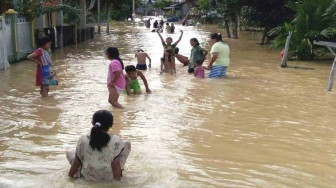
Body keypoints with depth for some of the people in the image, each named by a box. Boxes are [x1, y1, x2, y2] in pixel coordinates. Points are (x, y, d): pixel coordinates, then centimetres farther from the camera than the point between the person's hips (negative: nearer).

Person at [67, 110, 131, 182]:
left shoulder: (83, 140, -12)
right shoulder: (116, 141, -18)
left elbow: (77, 162, -5)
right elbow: (116, 163, -17)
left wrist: (70, 175, 10)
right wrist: (118, 178, -5)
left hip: (88, 177, 5)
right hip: (109, 177, -4)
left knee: (69, 152, 22)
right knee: (127, 144, 9)